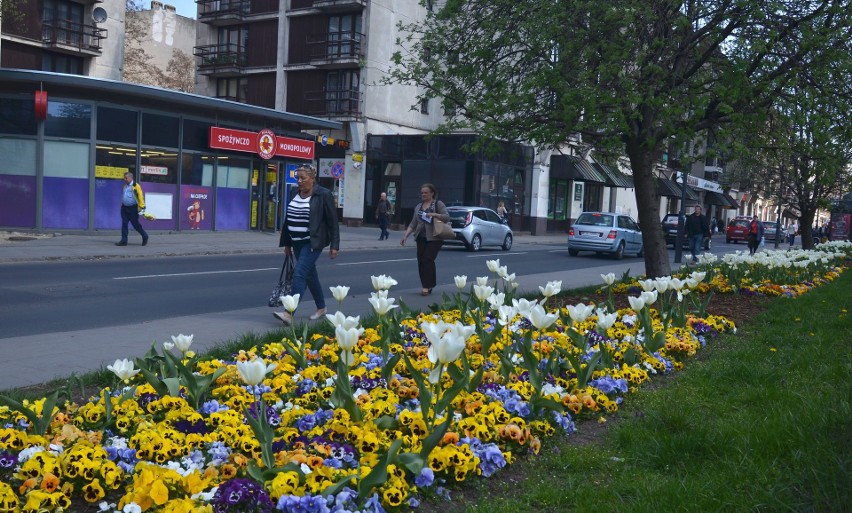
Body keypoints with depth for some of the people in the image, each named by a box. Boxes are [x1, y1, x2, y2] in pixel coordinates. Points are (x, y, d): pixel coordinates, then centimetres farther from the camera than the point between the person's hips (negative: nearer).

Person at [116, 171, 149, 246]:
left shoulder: (136, 186, -9)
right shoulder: (124, 186, 14)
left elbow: (141, 196, -13)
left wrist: (142, 207, -17)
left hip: (133, 208, -6)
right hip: (124, 208, 6)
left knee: (135, 224, 0)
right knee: (124, 224, 1)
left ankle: (145, 237, 19)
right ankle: (123, 241, 3)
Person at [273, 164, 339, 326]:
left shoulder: (323, 195, -9)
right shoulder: (295, 195, 9)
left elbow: (333, 221, -9)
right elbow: (288, 220, 16)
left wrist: (334, 245, -11)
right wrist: (287, 243, 16)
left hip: (313, 242, -7)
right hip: (298, 243, 7)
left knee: (299, 273, -16)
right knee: (310, 275, 15)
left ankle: (289, 314, -21)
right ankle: (321, 308, 30)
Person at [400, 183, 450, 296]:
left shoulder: (438, 204, 2)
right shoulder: (418, 207, 17)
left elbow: (447, 218, -8)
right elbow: (413, 224, 16)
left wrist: (434, 214, -20)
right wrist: (405, 236, 5)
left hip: (434, 238, -6)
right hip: (421, 238, 6)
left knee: (428, 260, -13)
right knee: (421, 261, 2)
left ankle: (427, 286, -11)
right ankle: (427, 286, 10)